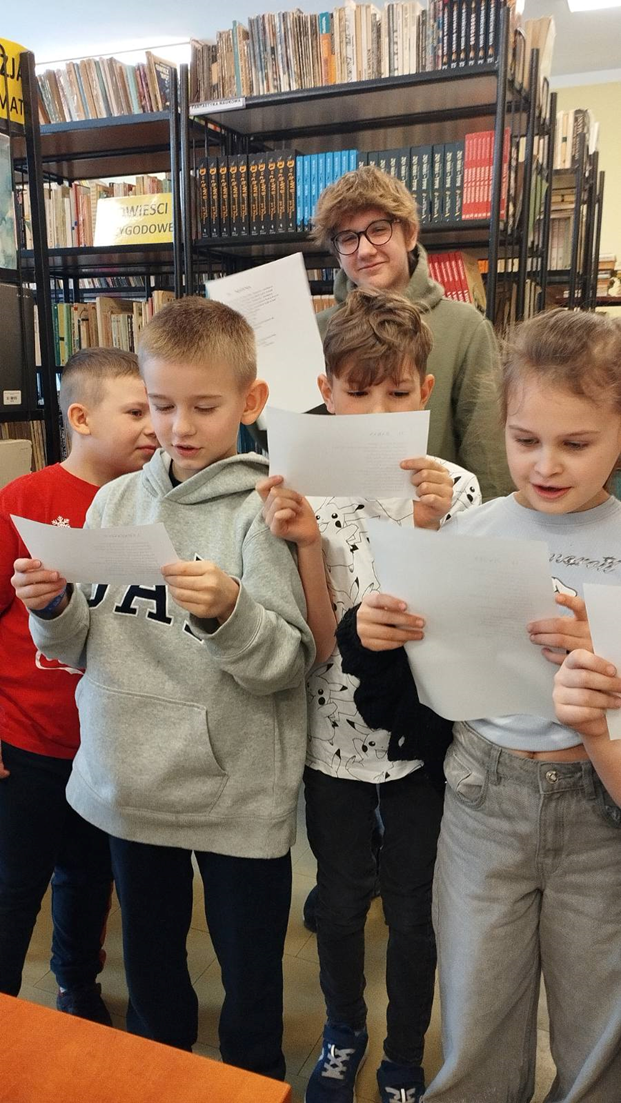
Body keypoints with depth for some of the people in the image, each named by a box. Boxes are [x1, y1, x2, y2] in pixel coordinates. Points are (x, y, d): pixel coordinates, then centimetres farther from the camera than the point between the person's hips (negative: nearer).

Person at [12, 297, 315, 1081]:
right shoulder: (115, 501, 2)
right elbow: (81, 647, 7)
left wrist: (228, 612, -34)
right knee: (149, 966, 26)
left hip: (237, 798, -4)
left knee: (250, 985, 15)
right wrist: (53, 609, -13)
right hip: (130, 786, 5)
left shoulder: (261, 512, -13)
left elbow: (287, 665, -16)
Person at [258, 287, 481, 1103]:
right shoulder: (305, 494, -10)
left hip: (420, 735, 0)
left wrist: (429, 529, -27)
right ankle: (343, 1034, 50)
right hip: (334, 735, 1)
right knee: (341, 900, 20)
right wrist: (305, 542, -27)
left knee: (412, 911, 16)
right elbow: (319, 643, -14)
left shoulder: (456, 487, -10)